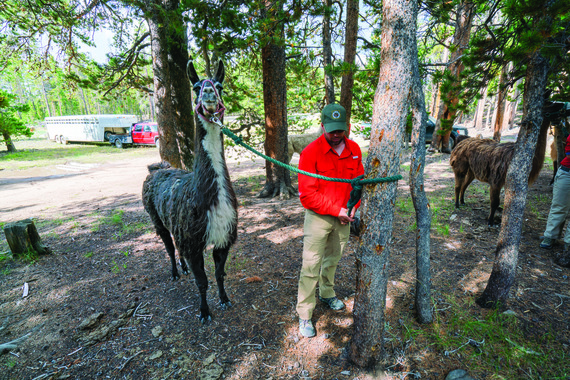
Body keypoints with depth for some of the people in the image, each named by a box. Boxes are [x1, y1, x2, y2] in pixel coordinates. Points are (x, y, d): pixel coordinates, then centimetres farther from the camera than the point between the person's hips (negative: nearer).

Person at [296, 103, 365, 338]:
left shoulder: (354, 150, 0)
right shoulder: (310, 153, -17)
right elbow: (307, 194, -19)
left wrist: (353, 207, -6)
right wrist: (337, 210, -17)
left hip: (343, 217, 5)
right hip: (318, 217, -5)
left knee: (333, 259, 21)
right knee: (311, 265, -1)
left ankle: (327, 294, 45)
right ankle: (304, 315, 15)